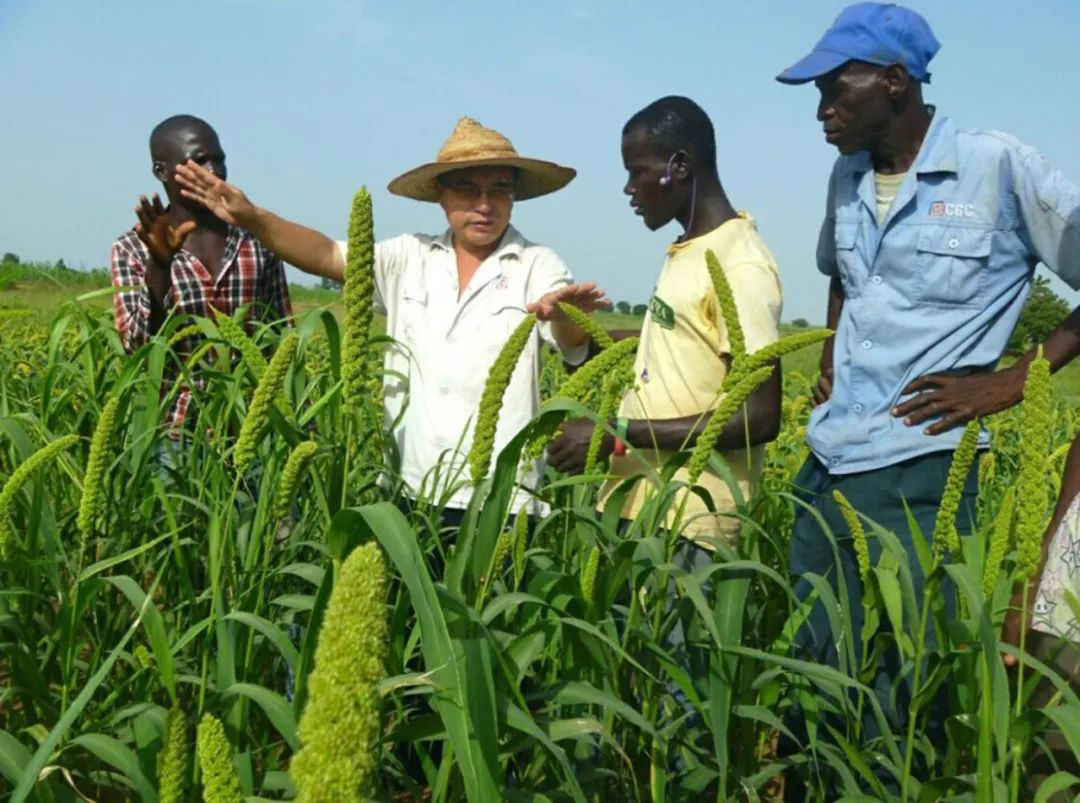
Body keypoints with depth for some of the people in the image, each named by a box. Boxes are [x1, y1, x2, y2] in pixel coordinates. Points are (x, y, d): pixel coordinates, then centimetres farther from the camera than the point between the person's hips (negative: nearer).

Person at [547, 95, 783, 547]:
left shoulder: (740, 264, -14)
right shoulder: (688, 251, 13)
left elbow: (759, 417, -19)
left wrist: (617, 435, -20)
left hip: (688, 521, -8)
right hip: (638, 504, 8)